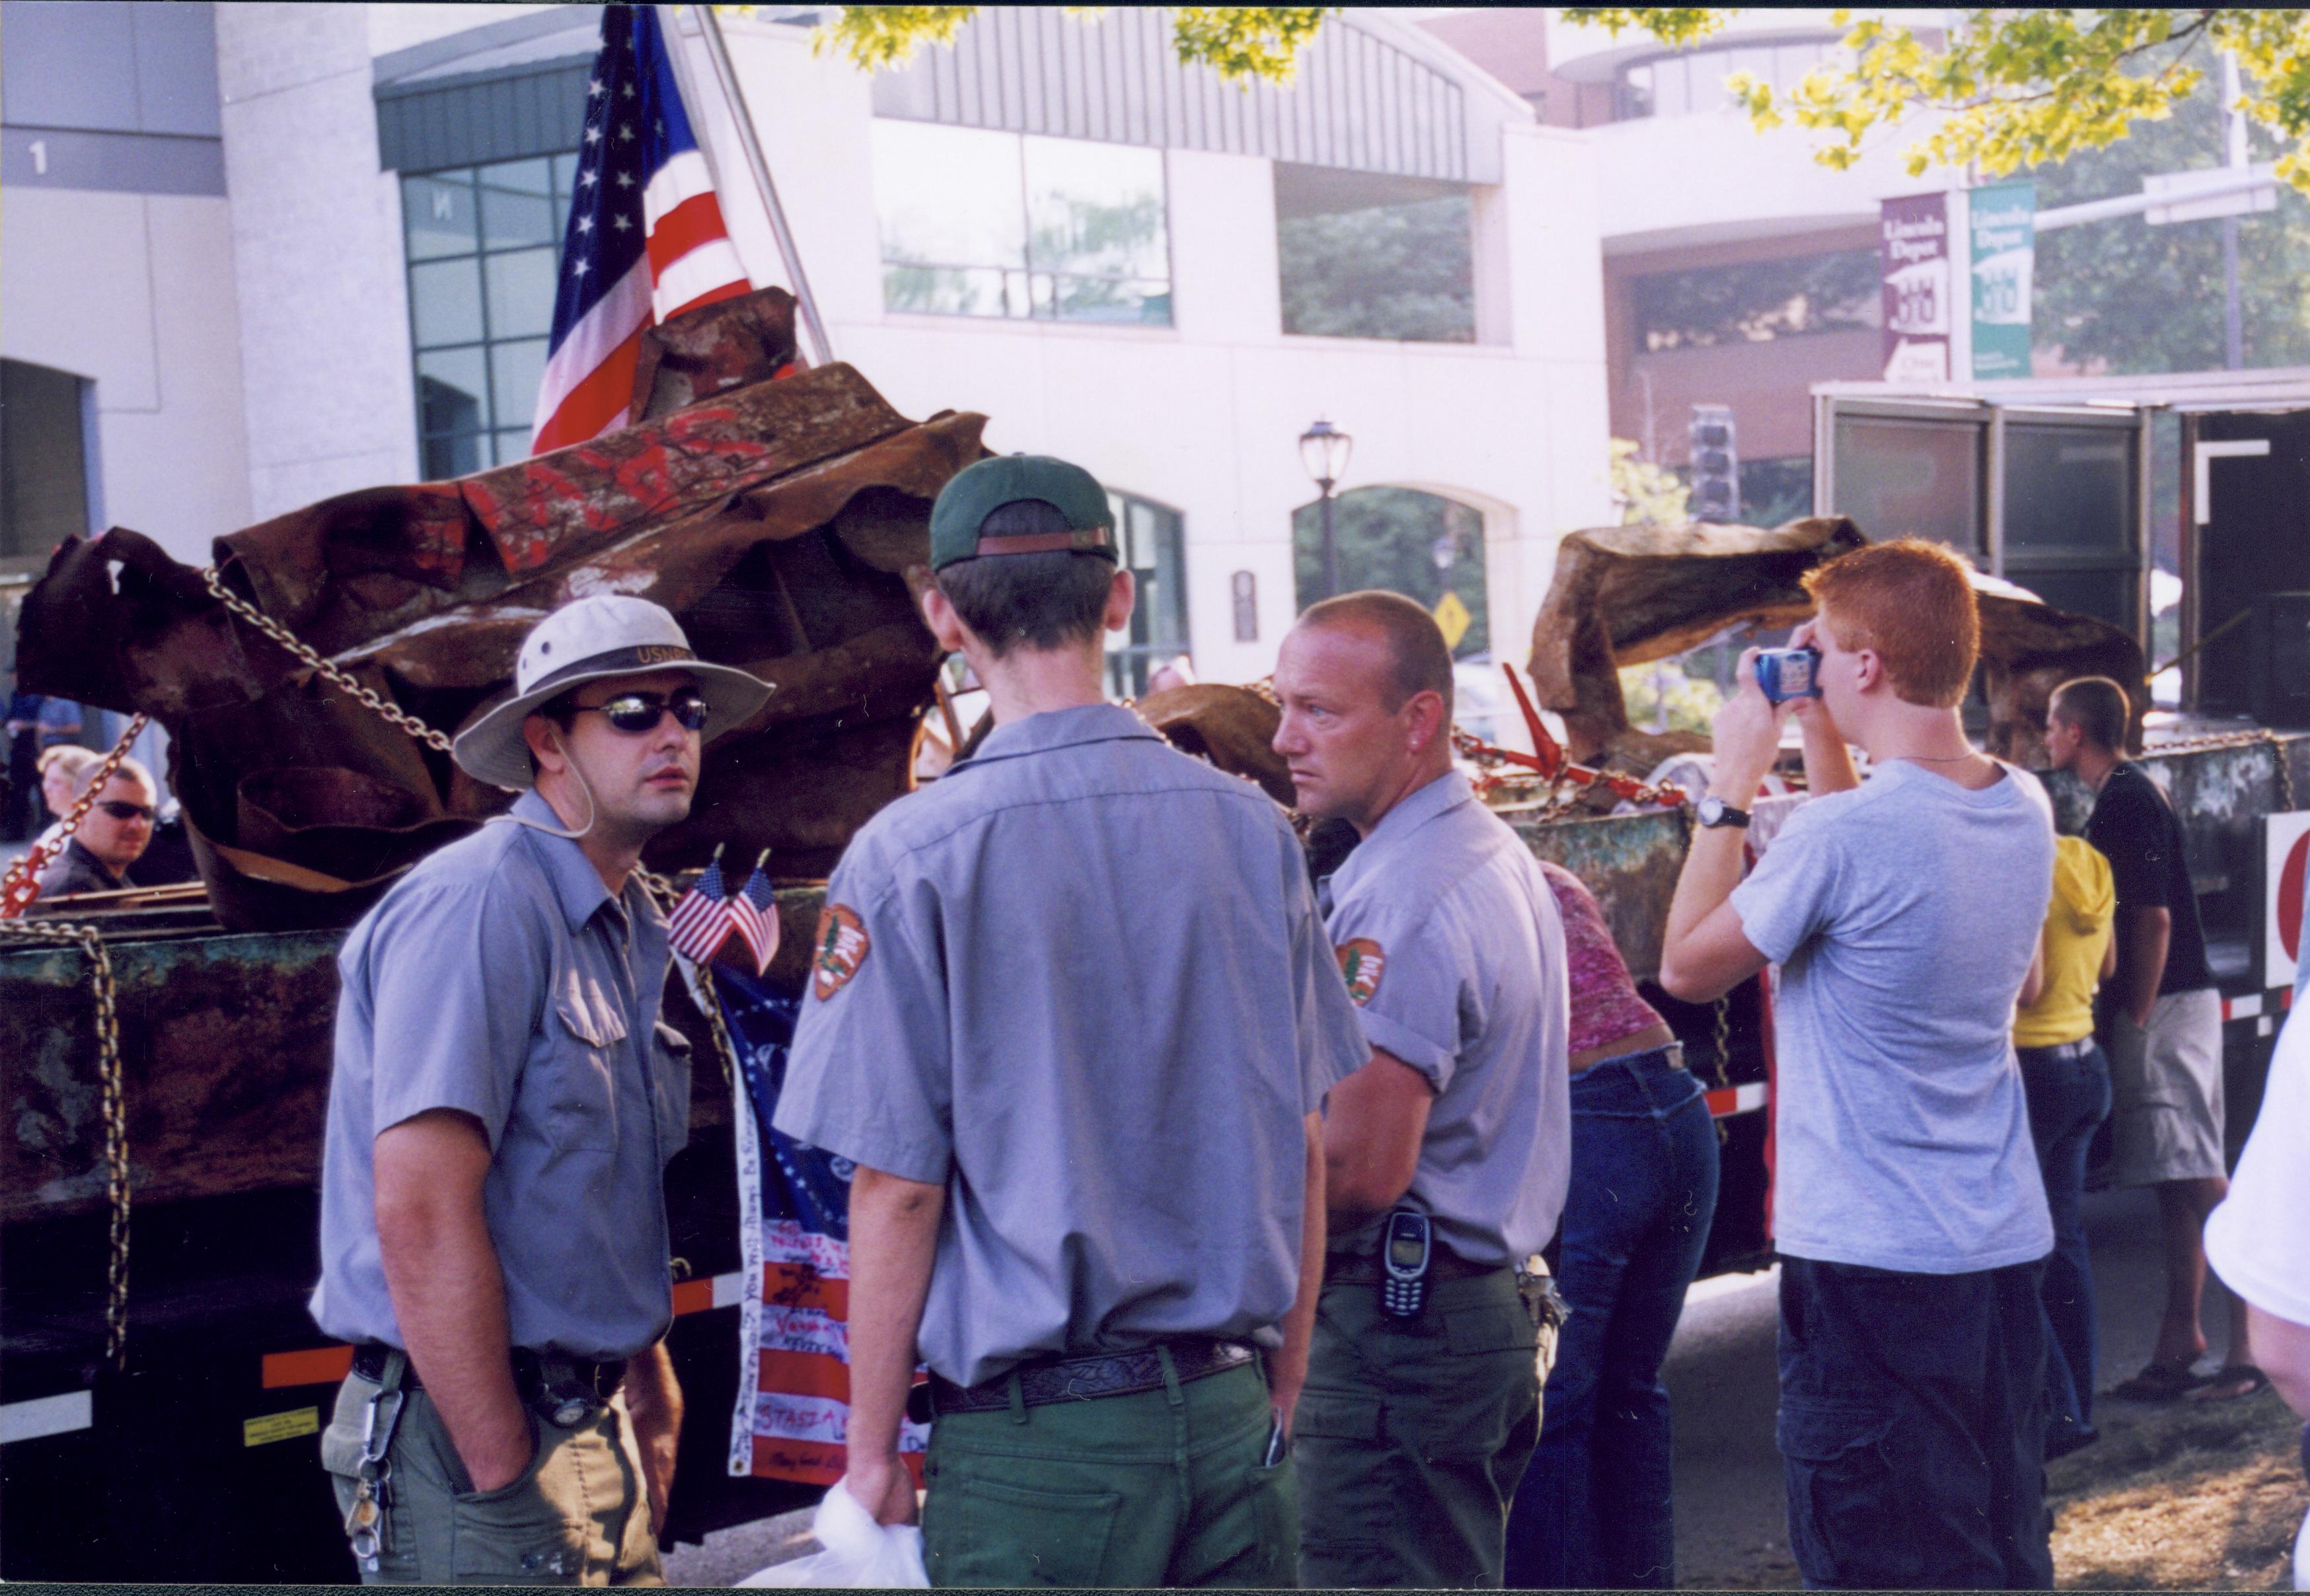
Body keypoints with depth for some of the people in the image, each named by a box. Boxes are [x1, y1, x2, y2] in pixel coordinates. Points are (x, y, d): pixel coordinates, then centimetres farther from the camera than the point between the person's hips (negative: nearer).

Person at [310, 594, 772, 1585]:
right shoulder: (481, 904, -16)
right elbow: (421, 1211, -23)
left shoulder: (624, 926, 14)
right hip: (470, 1432, -9)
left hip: (585, 1420, 9)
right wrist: (504, 1478, -21)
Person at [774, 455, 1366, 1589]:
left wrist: (872, 1457, 1)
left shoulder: (912, 858, -10)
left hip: (1040, 1439, -4)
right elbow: (1307, 1152, 7)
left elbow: (896, 1190, -9)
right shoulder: (1253, 830, 3)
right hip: (1230, 1409, 4)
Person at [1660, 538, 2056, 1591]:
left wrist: (1733, 780, -3)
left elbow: (1686, 969, -7)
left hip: (1870, 1259, -8)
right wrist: (1817, 735, 15)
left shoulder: (1843, 835, -21)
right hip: (2006, 1247, 8)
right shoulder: (2024, 811, 3)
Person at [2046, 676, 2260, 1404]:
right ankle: (2181, 1338, 15)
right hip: (2162, 1005, 10)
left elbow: (2153, 917, -19)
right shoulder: (2129, 795, 17)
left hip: (2164, 1008, -10)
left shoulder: (2126, 800, -14)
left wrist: (2135, 1017, -17)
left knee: (2199, 1179, -10)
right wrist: (2131, 1016, 20)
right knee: (2179, 1180, 10)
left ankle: (2250, 1341, -9)